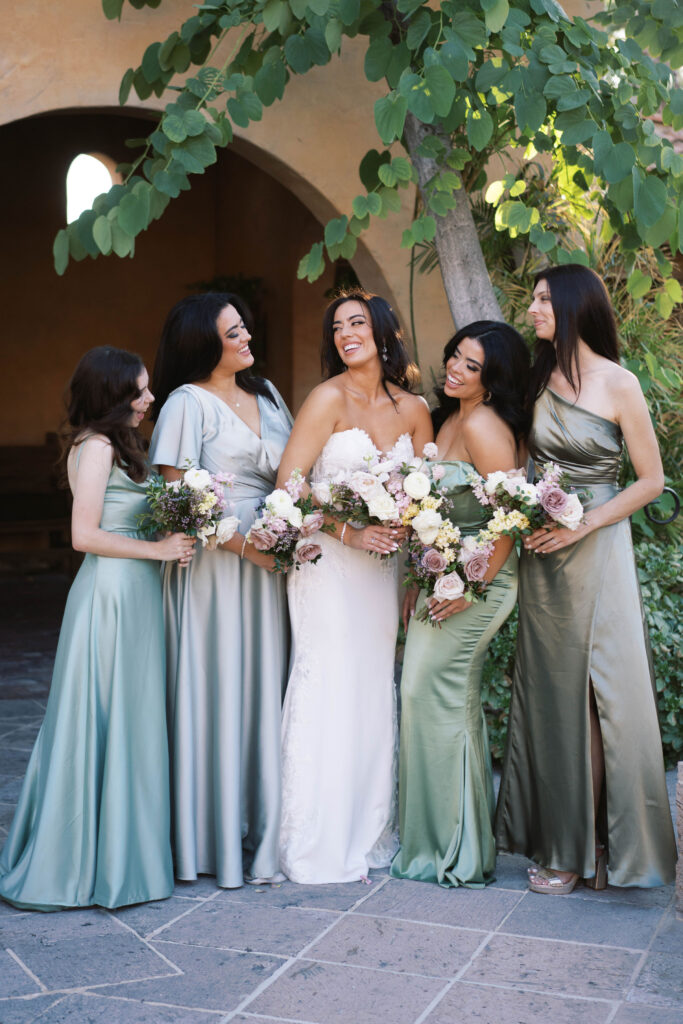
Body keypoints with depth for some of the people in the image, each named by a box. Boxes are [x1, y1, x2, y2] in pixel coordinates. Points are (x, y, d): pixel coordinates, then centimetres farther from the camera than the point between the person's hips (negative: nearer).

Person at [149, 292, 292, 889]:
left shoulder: (265, 393, 16)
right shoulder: (188, 403, -5)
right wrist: (244, 543, -13)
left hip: (269, 562, 6)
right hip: (214, 564, -6)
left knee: (265, 689, 8)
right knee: (219, 690, -1)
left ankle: (264, 827, 19)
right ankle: (218, 836, 9)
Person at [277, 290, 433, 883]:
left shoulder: (413, 408, 7)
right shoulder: (330, 398, -8)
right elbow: (289, 483, -13)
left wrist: (409, 528, -3)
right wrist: (348, 531, -18)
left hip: (382, 562, 5)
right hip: (328, 561, -5)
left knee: (374, 689, 9)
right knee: (329, 687, -5)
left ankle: (370, 833, 21)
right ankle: (321, 845, 5)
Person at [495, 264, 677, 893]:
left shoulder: (618, 384, -9)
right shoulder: (541, 379, 7)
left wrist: (582, 524, -13)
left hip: (596, 551, -5)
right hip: (541, 553, 5)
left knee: (598, 696, -1)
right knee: (550, 693, 10)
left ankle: (596, 844, 12)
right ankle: (560, 841, 22)